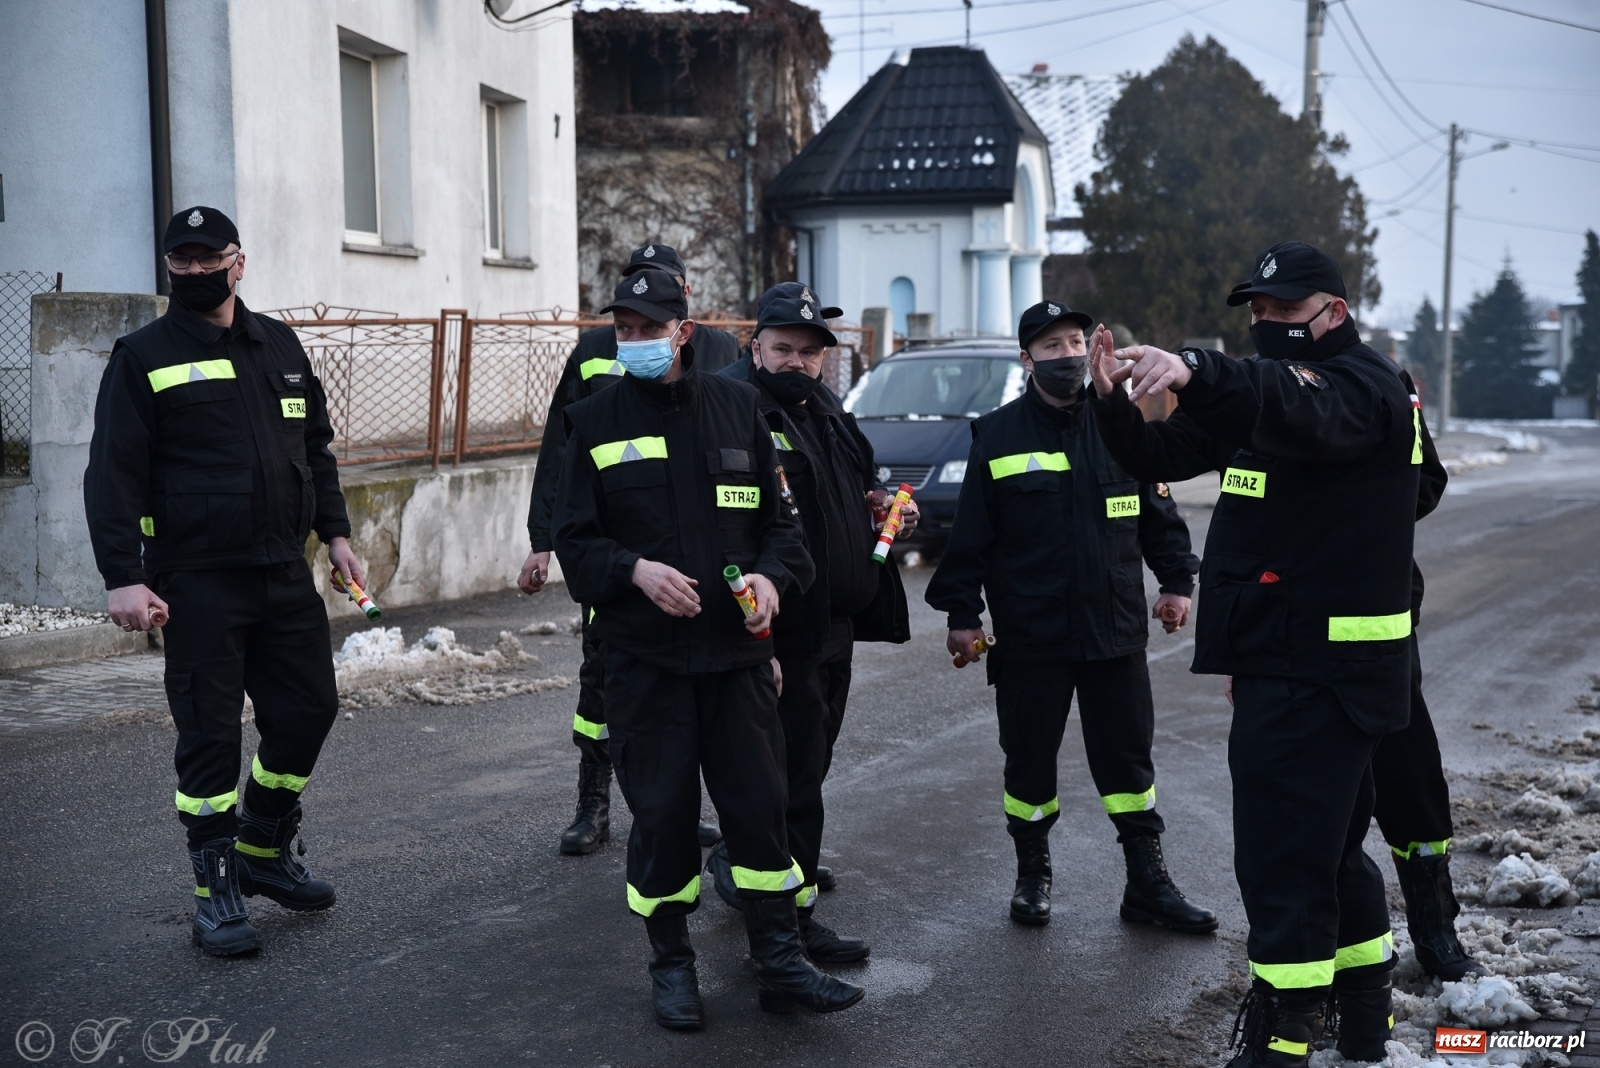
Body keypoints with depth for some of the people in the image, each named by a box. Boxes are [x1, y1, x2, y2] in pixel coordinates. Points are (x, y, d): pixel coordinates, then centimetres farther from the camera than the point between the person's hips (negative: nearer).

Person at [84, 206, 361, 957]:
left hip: (283, 573, 5)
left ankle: (264, 852, 29)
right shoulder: (144, 358, -4)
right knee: (210, 734, 0)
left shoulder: (278, 345, 13)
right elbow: (113, 474, -9)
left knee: (309, 708, 8)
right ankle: (217, 891, 12)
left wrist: (334, 533, 13)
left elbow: (315, 447, 20)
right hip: (197, 583, -5)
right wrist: (122, 576, -17)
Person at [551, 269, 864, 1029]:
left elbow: (777, 516, 11)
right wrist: (635, 570, -18)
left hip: (738, 649, 1)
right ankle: (671, 963, 22)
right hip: (644, 657, -1)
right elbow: (574, 539, 0)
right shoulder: (594, 421, 2)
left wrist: (773, 574, -9)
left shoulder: (736, 406, 7)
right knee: (661, 813, 5)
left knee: (760, 804, 4)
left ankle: (780, 965, 15)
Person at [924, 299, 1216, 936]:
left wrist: (1176, 581, 5)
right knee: (1029, 759, 9)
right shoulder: (997, 435, -1)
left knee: (1128, 758, 8)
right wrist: (961, 613, -3)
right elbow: (970, 534, -1)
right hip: (1029, 637, -2)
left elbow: (1158, 513, 13)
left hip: (1116, 631, 2)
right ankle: (1032, 877, 27)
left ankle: (1148, 885, 18)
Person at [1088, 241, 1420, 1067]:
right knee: (1332, 847, 20)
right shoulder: (1270, 386, 18)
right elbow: (1160, 457, 12)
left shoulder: (1363, 386, -11)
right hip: (1287, 661, 10)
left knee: (1283, 862, -10)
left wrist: (1197, 373, -55)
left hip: (1319, 672, -10)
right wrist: (1114, 401, -9)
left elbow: (1300, 409, -37)